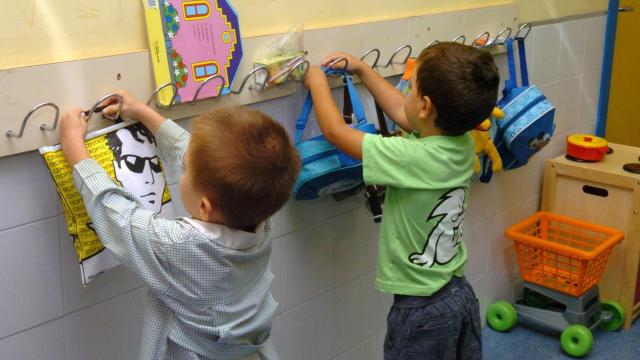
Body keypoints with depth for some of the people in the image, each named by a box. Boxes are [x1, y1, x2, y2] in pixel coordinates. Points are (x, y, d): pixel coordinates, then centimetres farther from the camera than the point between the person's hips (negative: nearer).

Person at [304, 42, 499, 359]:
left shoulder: (413, 158, -29)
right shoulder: (462, 144, -8)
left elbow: (335, 131, -19)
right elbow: (400, 111, 10)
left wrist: (317, 82, -2)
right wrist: (361, 69, 16)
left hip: (422, 309, -7)